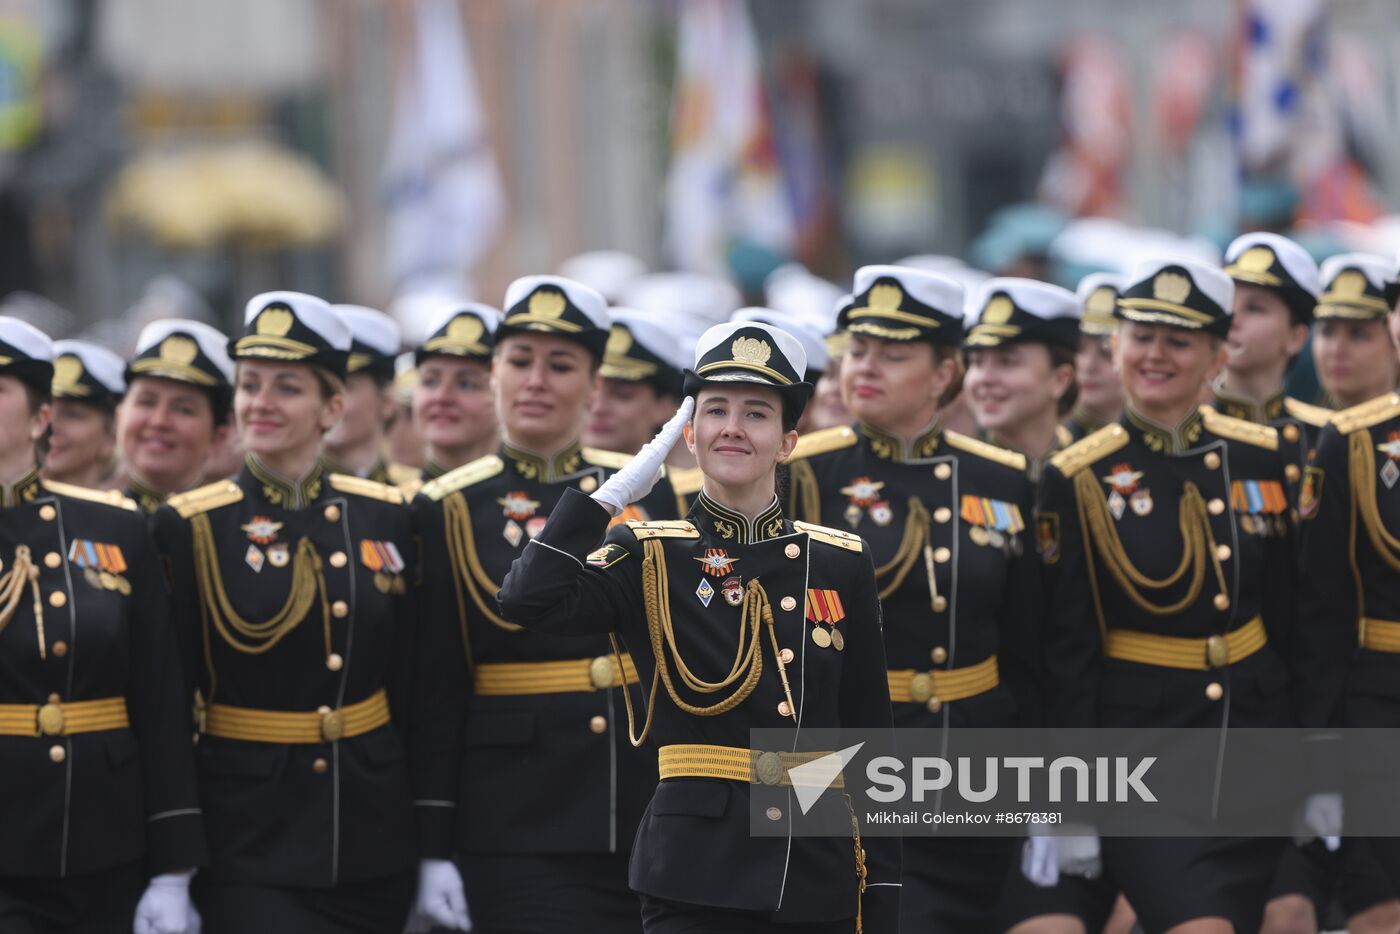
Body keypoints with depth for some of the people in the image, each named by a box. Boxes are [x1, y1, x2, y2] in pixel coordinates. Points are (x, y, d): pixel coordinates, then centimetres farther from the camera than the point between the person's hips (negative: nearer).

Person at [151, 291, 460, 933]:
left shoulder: (384, 519, 6)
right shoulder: (189, 529, -4)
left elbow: (417, 695, 9)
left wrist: (438, 853, 4)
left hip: (374, 849, 3)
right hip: (248, 853, -3)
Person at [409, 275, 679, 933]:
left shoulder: (646, 491, 9)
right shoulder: (449, 510, 1)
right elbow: (437, 692, -1)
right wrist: (435, 853, -5)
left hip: (656, 807, 3)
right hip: (521, 836, -3)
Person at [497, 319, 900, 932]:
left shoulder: (841, 565, 10)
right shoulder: (650, 558, 3)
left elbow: (870, 739, 11)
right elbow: (530, 601, -17)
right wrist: (615, 492, -8)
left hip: (817, 881, 3)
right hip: (696, 879, -3)